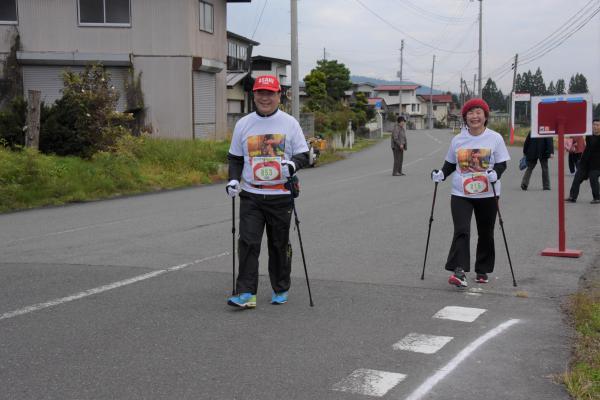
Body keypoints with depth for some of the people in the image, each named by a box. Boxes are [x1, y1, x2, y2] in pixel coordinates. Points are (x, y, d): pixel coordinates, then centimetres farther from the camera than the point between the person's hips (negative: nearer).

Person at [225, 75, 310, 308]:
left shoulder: (290, 123, 2)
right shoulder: (243, 124, 7)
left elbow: (303, 154, 3)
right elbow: (235, 157, 15)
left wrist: (293, 164, -18)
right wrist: (233, 179, -1)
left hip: (281, 196, -1)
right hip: (251, 196, 1)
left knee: (279, 245, 9)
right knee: (248, 242, -10)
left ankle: (280, 290, 23)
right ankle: (246, 293, -9)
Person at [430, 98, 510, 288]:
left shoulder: (495, 138, -2)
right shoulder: (457, 140, 4)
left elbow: (502, 163, -1)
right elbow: (450, 163, 14)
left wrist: (495, 173, -22)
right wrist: (441, 174, -5)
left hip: (487, 195, 0)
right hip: (461, 194, 0)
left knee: (486, 234, 11)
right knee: (461, 231, -15)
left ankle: (482, 270, 26)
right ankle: (459, 271, -19)